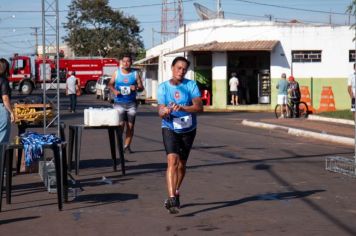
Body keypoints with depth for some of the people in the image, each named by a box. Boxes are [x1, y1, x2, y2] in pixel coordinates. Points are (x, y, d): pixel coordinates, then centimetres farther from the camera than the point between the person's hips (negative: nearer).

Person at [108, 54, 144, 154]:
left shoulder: (135, 74, 4)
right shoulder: (116, 73, 4)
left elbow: (141, 87, 7)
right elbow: (110, 84, 11)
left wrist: (136, 88, -15)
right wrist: (114, 90, -9)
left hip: (131, 103, 1)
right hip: (119, 103, -1)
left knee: (130, 126, 1)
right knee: (121, 124, -12)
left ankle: (127, 146, 11)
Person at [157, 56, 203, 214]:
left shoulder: (191, 85, -6)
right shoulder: (163, 87, -5)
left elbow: (199, 107, -17)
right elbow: (160, 112, -9)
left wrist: (182, 108, -33)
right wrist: (165, 111, -33)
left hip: (188, 130, 2)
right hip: (170, 129, -2)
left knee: (181, 164, 13)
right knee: (172, 161, -21)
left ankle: (175, 193, 37)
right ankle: (172, 198, -28)